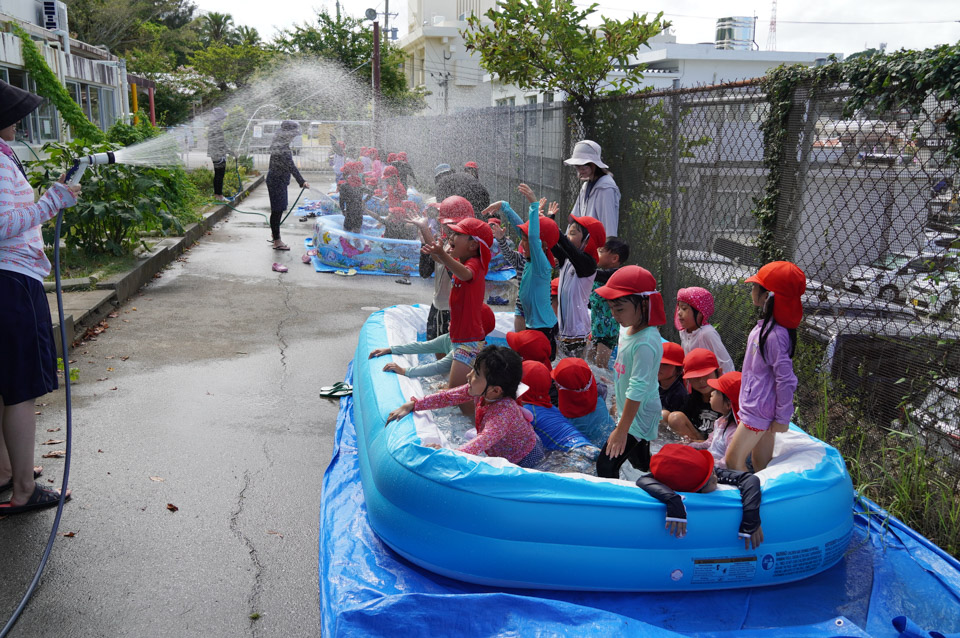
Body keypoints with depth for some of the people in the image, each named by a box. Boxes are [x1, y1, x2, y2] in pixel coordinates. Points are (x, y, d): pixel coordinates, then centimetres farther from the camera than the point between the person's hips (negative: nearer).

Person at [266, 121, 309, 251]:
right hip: (277, 181, -10)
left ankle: (276, 238, 26)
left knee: (278, 211, 16)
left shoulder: (280, 145, 10)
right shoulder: (283, 149, -22)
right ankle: (277, 242, 3)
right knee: (277, 210, -3)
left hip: (274, 180, 10)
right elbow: (291, 166, -29)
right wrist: (302, 181, -32)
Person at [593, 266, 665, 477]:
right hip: (629, 410, 10)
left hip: (639, 415, -10)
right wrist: (618, 403, 23)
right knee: (641, 463, 24)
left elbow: (638, 388, -29)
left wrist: (621, 430, -26)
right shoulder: (628, 329, -1)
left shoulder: (646, 343, -30)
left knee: (606, 464, -9)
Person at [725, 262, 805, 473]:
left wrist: (782, 418, -15)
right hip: (756, 406, 9)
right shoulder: (765, 325, 6)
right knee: (762, 464, 15)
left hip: (759, 410, -9)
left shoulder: (775, 335, -25)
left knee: (733, 460, -3)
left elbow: (785, 379, -22)